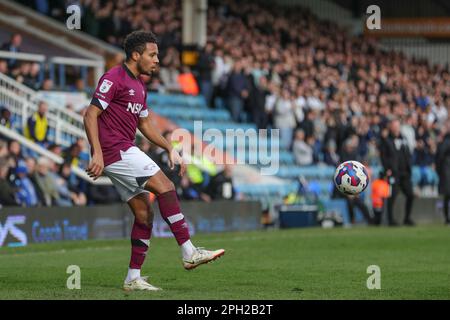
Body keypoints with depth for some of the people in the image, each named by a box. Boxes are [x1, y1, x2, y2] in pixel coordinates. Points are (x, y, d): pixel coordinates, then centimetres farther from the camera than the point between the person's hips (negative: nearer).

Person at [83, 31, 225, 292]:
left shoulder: (139, 86, 19)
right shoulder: (114, 79, -11)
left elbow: (145, 123, 29)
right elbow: (91, 115, -16)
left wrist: (170, 149, 20)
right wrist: (97, 153, -25)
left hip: (125, 151, 10)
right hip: (114, 150, -10)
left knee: (144, 212, 5)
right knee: (165, 186, -17)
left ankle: (133, 278, 7)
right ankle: (189, 253, -17)